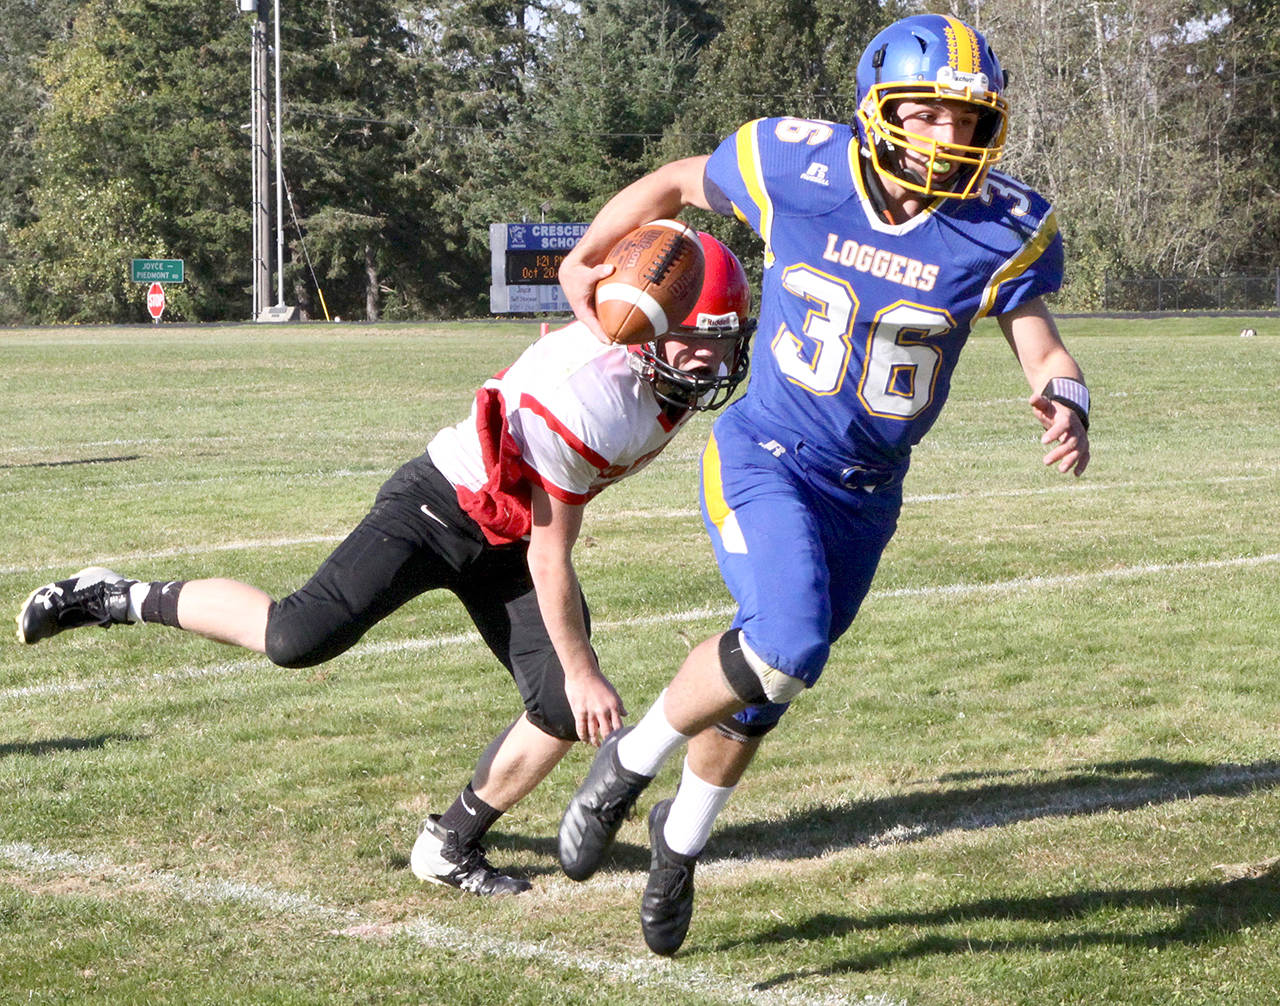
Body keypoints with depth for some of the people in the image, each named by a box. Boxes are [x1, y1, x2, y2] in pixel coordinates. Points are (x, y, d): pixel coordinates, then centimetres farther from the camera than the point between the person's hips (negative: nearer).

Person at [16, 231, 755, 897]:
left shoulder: (689, 373, -9)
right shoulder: (586, 392, -34)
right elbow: (549, 555, -23)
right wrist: (583, 671, -16)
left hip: (507, 543, 8)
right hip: (443, 507, -8)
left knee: (563, 713, -5)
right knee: (299, 639, -20)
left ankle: (451, 846, 14)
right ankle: (119, 599, 0)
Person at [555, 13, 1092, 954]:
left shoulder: (1002, 227, -13)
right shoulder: (797, 166, -16)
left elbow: (1041, 348, -7)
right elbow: (678, 183, 2)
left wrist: (1066, 406, -30)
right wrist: (587, 259, 13)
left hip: (865, 491, 3)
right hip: (766, 456, -3)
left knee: (763, 685, 14)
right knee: (786, 648, -26)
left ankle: (682, 838, 41)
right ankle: (629, 762, 0)